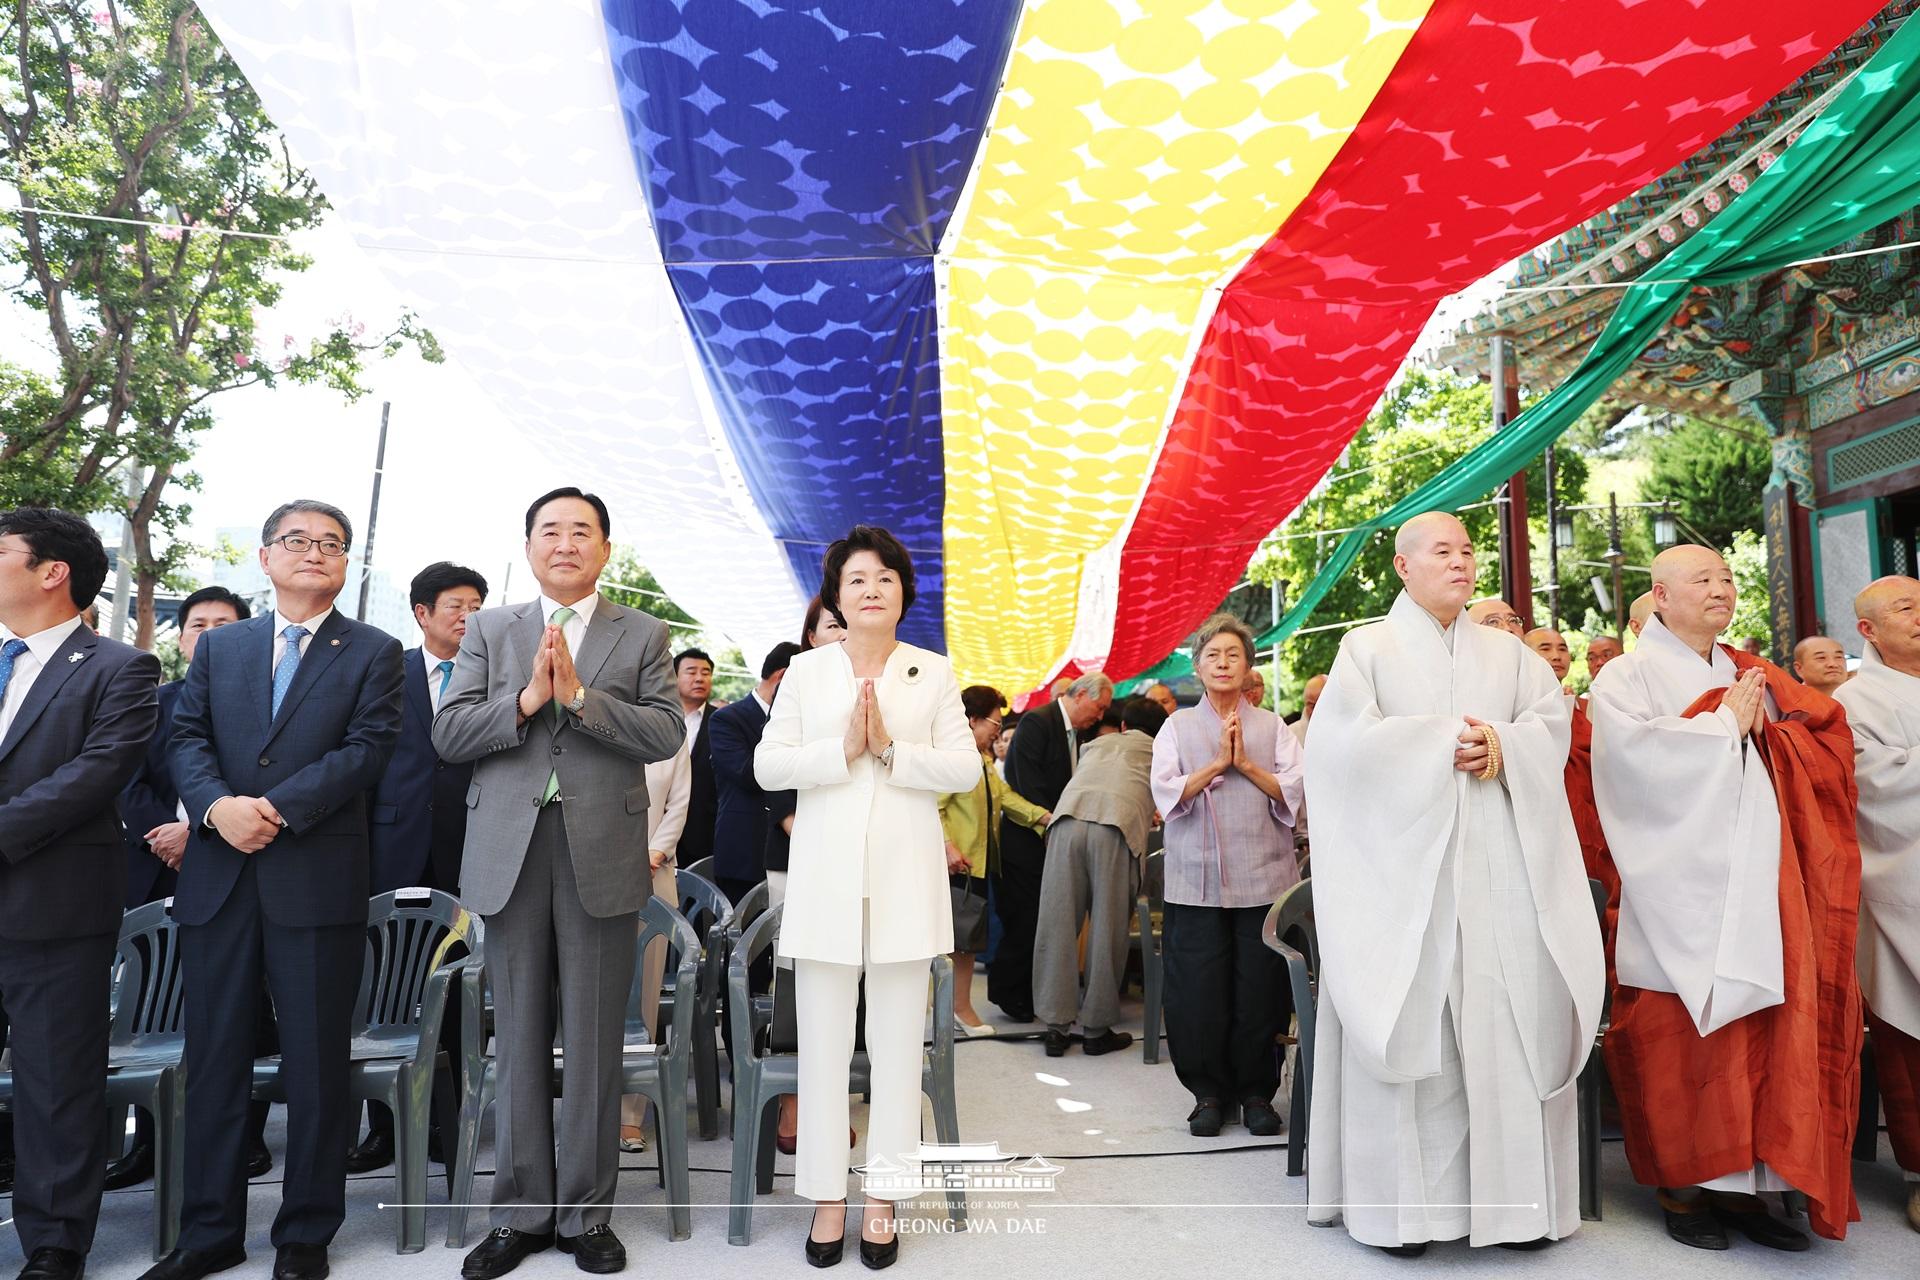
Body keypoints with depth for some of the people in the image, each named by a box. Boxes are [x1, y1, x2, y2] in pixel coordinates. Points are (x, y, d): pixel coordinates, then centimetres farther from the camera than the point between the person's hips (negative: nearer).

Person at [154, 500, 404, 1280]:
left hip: (319, 879, -3)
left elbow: (368, 748, -7)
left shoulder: (373, 653, 4)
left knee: (316, 1064, 5)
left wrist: (277, 808, -16)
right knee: (213, 1060, 11)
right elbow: (187, 739, 5)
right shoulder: (218, 646, 15)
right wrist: (217, 805, -14)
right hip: (218, 877, 3)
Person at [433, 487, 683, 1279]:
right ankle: (522, 1213, 25)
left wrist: (580, 695, -16)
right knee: (518, 1040, 11)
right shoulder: (488, 631, 10)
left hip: (604, 854, -1)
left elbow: (667, 735, -6)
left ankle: (586, 1213, 21)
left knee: (594, 1042, 6)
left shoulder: (643, 635, 6)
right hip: (510, 854, 2)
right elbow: (447, 734, 1)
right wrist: (525, 698, -14)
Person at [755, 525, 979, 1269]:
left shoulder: (933, 672, 6)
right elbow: (767, 766, 0)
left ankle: (883, 1197, 21)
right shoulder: (806, 671, 7)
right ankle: (827, 1197, 19)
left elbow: (964, 766, -1)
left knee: (897, 1045, 7)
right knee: (823, 1045, 6)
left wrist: (891, 749, -14)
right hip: (826, 879, 0)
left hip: (904, 879, 0)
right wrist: (842, 749, -13)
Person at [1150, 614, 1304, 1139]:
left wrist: (1246, 763, -11)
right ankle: (1208, 1092, 18)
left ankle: (1257, 1091, 21)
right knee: (1199, 993, 2)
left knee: (1260, 992, 3)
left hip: (1264, 880, 0)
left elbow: (1295, 795, -1)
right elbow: (1167, 795, -4)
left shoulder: (1272, 727, 9)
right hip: (1197, 883, 0)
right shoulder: (1177, 727, 8)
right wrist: (1217, 763, -11)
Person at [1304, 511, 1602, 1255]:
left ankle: (1515, 1196, 11)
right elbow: (1351, 740, -8)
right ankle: (1400, 1199, 5)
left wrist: (1501, 743, -12)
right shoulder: (1367, 647, 5)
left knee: (1511, 1024, 1)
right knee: (1407, 1024, -3)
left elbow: (1553, 727, 8)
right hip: (1404, 864, -4)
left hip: (1500, 868, 4)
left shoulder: (1507, 652, 18)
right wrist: (1447, 741, -10)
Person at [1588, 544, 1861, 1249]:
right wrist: (1724, 725, -8)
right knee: (1681, 1041, -2)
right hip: (1682, 894, -5)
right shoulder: (1627, 676, 0)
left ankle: (1744, 1185, 14)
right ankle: (1683, 1186, 10)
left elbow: (1825, 746, 13)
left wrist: (1762, 723, -4)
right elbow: (1635, 751, -17)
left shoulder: (1751, 676, 18)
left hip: (1759, 889, 5)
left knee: (1763, 1038, 3)